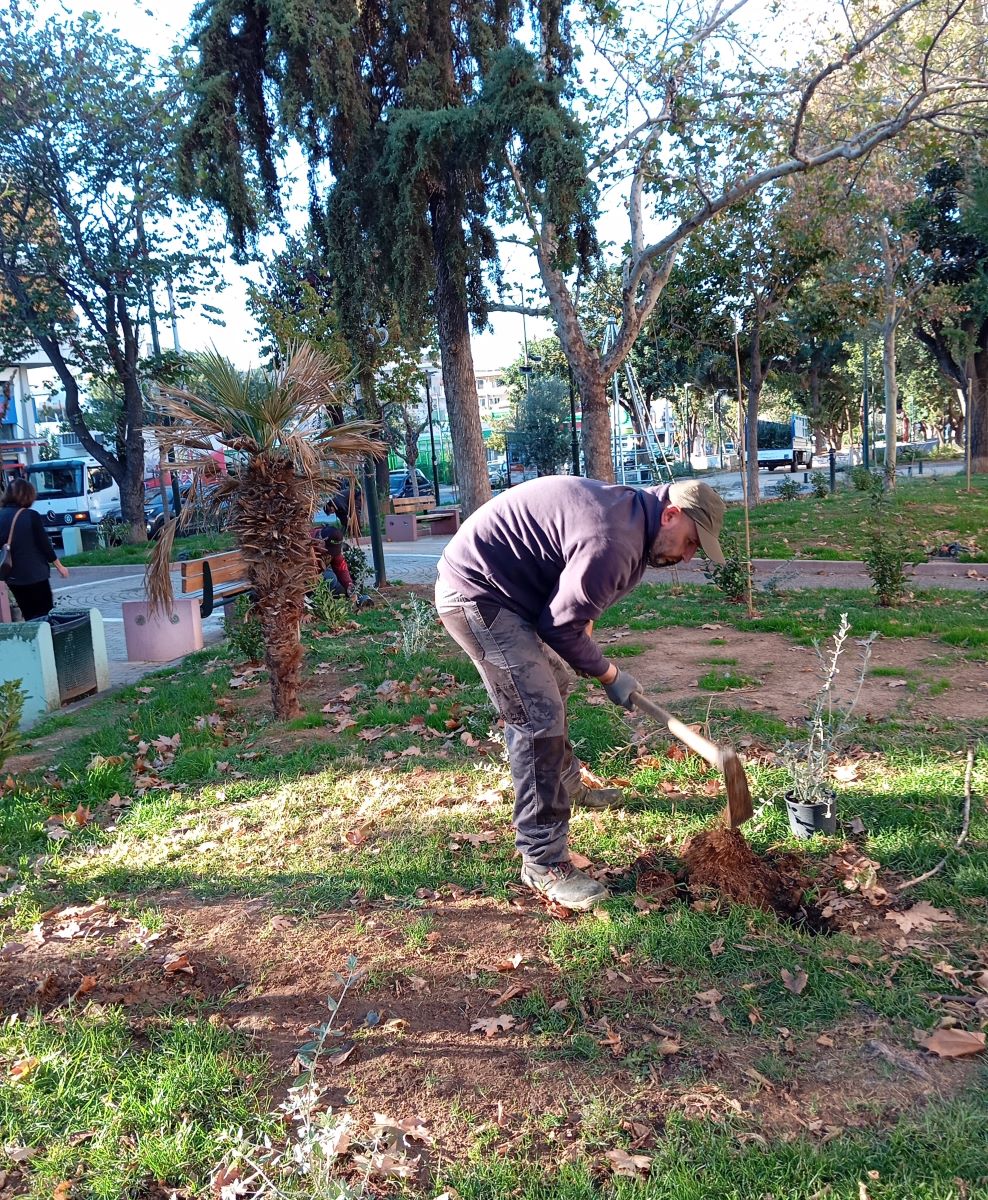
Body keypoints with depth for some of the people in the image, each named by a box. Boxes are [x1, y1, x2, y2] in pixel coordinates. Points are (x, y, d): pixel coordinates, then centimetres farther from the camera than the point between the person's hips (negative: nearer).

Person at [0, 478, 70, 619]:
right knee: (45, 616, 4)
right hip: (35, 575, -5)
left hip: (12, 577, 5)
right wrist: (59, 567, 1)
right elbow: (44, 544, -10)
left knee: (29, 617, 15)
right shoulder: (31, 516, -13)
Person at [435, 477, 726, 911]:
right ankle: (544, 863, -3)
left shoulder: (627, 509, 7)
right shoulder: (613, 541, -26)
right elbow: (562, 627, -17)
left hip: (500, 587, 11)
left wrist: (582, 618, 5)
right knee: (539, 718, -13)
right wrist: (609, 675, -4)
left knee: (553, 683, 24)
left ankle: (566, 786, 47)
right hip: (475, 594, -11)